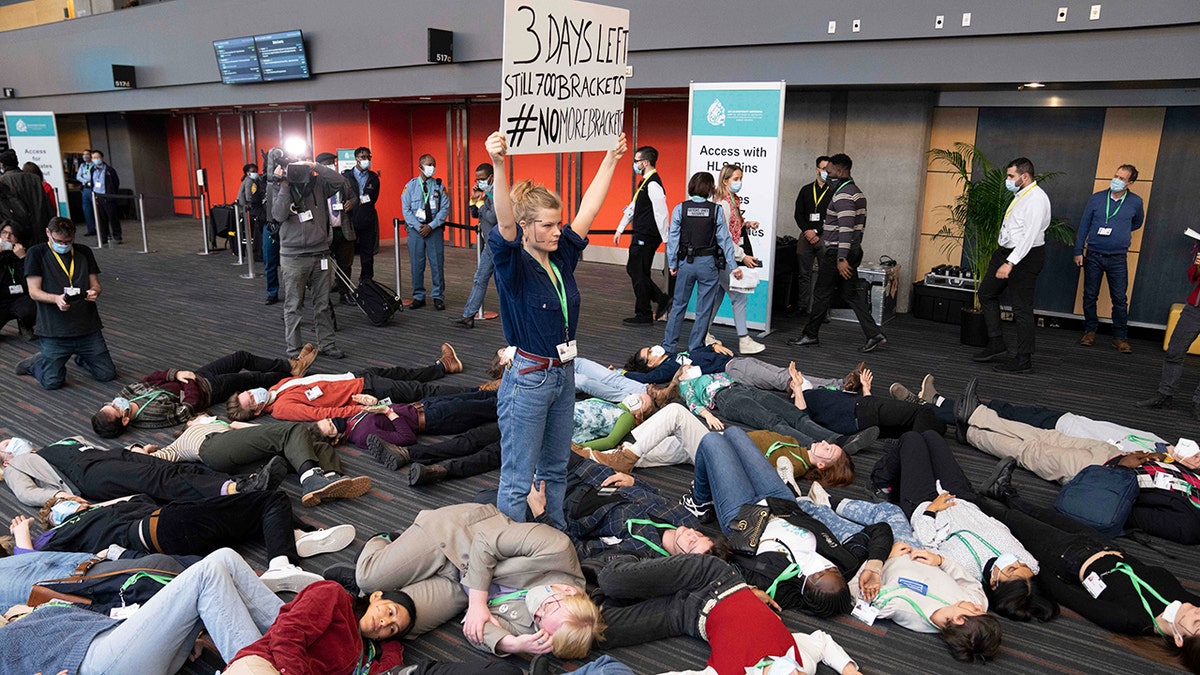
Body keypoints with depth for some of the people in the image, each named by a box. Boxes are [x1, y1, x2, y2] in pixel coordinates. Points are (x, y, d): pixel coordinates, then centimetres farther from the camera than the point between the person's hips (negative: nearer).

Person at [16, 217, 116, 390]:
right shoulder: (36, 254, 0)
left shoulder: (84, 252, 11)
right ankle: (37, 363, 26)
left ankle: (82, 358, 33)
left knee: (107, 374, 1)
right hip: (54, 330, -3)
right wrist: (56, 299, -26)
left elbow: (95, 284, 12)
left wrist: (94, 292, -13)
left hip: (88, 326, 3)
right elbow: (34, 292, -5)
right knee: (52, 382, -8)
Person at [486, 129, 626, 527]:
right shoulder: (512, 264, -14)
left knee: (556, 468, 21)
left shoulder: (562, 255, 4)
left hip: (564, 375, 7)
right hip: (527, 378, -7)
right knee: (517, 479, 3)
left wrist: (612, 158, 7)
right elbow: (505, 222, -32)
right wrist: (499, 166, -48)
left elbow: (589, 209, 6)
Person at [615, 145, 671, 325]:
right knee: (632, 269, 16)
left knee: (639, 274, 0)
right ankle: (662, 300, 22)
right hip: (640, 236, 10)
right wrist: (620, 230, 22)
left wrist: (667, 240, -22)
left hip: (647, 237, -10)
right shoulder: (644, 182, 14)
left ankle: (643, 316, 12)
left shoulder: (653, 184, -18)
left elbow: (661, 213, -22)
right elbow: (633, 207, 20)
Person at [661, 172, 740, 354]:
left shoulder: (680, 209, -3)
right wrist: (734, 266, 1)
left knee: (678, 305, 14)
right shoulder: (716, 210, -6)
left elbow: (673, 238, -2)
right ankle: (694, 349, 13)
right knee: (704, 309, 8)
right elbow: (724, 238, -4)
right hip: (708, 264, -1)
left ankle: (668, 346, 18)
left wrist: (672, 264, 7)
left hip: (686, 262, 2)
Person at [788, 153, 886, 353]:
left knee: (822, 294, 1)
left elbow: (846, 228, -25)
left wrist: (841, 258, -28)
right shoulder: (857, 191, 16)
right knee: (849, 293, 11)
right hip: (854, 251, 10)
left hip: (837, 252, -10)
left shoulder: (843, 195, -17)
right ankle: (874, 334, 6)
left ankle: (810, 335, 12)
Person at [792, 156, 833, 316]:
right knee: (804, 274, 3)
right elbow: (798, 214, 10)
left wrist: (817, 232, -10)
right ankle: (801, 308, 7)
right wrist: (807, 231, -5)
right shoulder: (806, 190, 14)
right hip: (806, 236, 3)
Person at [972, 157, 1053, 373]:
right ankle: (996, 345, 21)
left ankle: (1023, 360, 6)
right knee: (986, 292, 15)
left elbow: (1030, 236, -26)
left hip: (1025, 256, -10)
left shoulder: (1036, 199, -18)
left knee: (1022, 308, -4)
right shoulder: (1020, 195, 12)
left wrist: (1010, 263, -31)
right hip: (1007, 252, 10)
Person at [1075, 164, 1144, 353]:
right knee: (1090, 296, 6)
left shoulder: (1135, 202, 1)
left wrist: (1121, 232, 12)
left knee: (1120, 299, 0)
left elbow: (1137, 223, 22)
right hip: (1093, 256, 0)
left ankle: (1120, 337, 9)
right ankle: (1090, 331, 20)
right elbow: (1083, 225, 3)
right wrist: (1078, 251, 1)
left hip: (1118, 259, 0)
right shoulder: (1096, 198, 0)